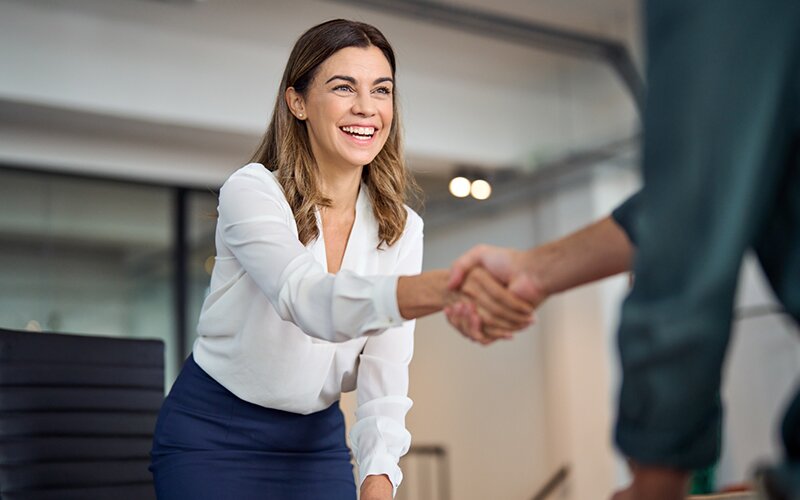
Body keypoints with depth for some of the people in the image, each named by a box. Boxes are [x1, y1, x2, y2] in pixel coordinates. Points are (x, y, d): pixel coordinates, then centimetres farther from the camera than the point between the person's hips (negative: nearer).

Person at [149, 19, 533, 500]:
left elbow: (385, 376, -9)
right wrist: (448, 286, -53)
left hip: (318, 441, 4)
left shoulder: (401, 229, -4)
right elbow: (311, 302, -37)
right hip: (212, 435, -3)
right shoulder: (251, 190, -18)